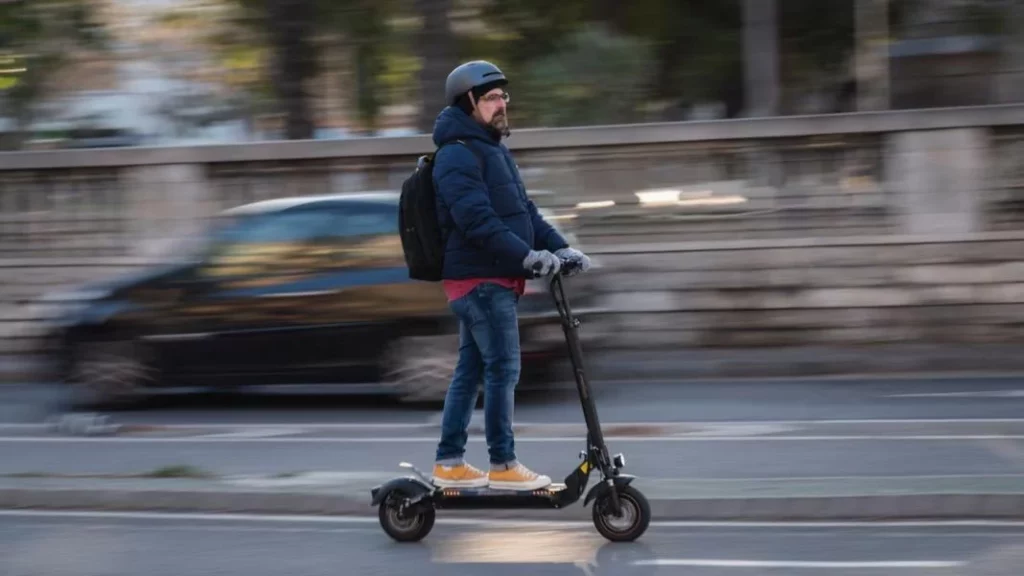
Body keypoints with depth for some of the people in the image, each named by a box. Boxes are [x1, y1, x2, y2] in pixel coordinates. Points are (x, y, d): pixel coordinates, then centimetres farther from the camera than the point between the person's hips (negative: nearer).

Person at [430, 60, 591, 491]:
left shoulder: (494, 150, 19)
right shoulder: (457, 155, -13)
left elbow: (524, 210, 19)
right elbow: (477, 221, -23)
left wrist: (559, 247, 7)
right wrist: (527, 255, -28)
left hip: (492, 280, 10)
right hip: (479, 278, -10)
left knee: (471, 370, 12)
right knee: (503, 368, -7)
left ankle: (449, 463, 17)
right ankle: (503, 466, -1)